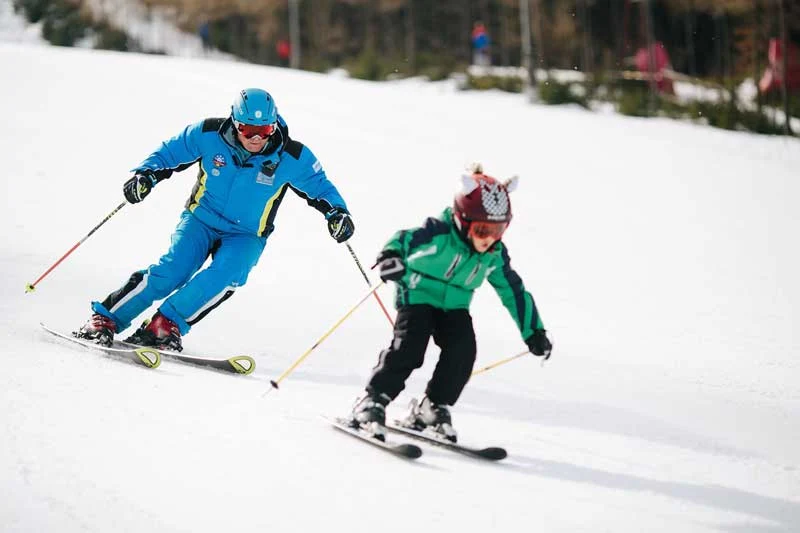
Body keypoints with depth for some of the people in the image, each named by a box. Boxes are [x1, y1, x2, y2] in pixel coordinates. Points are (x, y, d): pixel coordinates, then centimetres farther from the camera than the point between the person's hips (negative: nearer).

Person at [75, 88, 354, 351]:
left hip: (246, 236, 0)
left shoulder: (292, 157, -16)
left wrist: (337, 211, -17)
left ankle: (165, 325, -22)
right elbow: (169, 152, -2)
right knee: (171, 271, -22)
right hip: (201, 220, 0)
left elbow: (318, 185, -1)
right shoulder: (209, 134, -16)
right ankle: (104, 320, -12)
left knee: (225, 274, -30)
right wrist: (145, 174, -18)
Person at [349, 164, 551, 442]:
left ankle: (434, 407, -1)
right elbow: (408, 238, -37)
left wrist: (534, 331, 9)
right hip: (418, 295, -5)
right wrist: (392, 254, -61)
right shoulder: (439, 233, -23)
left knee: (463, 351, -17)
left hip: (454, 306, 5)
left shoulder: (495, 254, -5)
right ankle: (374, 401, -13)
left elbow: (514, 293, 5)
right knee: (409, 347, -24)